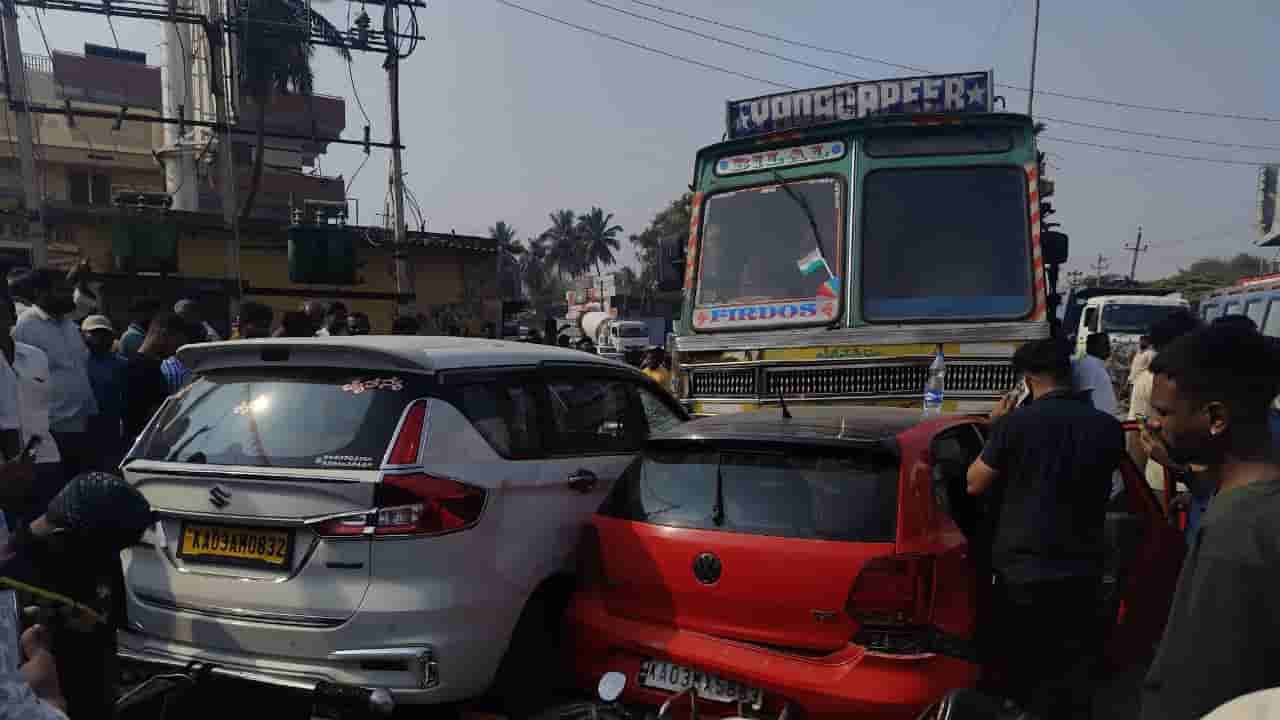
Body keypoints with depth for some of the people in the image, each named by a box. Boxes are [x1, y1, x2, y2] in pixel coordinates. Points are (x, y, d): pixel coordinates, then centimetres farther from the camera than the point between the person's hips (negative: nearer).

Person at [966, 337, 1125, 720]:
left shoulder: (1015, 422, -14)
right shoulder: (1108, 427, -5)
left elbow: (975, 484, -3)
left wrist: (996, 430, 7)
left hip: (1020, 570, -2)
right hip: (1081, 572, 2)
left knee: (1017, 676, 13)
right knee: (1073, 677, 11)